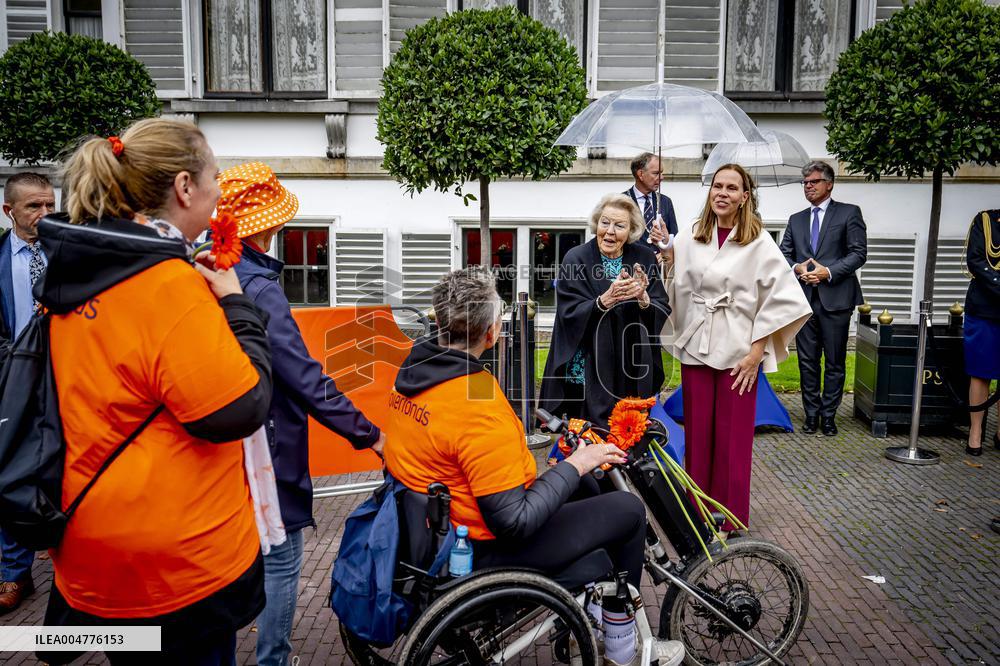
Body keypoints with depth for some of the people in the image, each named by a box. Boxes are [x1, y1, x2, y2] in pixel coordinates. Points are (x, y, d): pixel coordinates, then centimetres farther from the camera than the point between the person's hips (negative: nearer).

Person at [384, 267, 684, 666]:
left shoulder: (412, 370, -4)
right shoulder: (479, 408, -32)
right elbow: (514, 524, -29)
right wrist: (574, 465, -18)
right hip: (483, 550, -9)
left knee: (584, 491, 22)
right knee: (628, 509, 2)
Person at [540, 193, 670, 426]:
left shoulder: (644, 259, 1)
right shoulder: (576, 259, -6)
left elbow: (663, 316, -3)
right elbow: (570, 315, -14)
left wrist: (643, 298, -23)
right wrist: (606, 300, -29)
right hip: (588, 373, -2)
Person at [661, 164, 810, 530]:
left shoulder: (759, 242, -4)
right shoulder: (689, 237, 5)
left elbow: (780, 298, -7)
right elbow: (677, 292, 7)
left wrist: (757, 351, -10)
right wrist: (669, 262, -11)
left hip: (738, 352, -3)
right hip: (696, 348, 3)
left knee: (732, 437, 5)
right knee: (697, 434, 9)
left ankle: (730, 516, 20)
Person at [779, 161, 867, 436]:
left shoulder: (849, 213, 3)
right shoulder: (796, 220, 16)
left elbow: (858, 253, -4)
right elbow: (783, 255, 13)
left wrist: (828, 272, -15)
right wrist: (796, 268, -8)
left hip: (835, 299, -3)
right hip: (804, 298, 4)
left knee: (835, 362, 4)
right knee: (807, 361, 7)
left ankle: (829, 416, 13)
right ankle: (812, 413, 17)